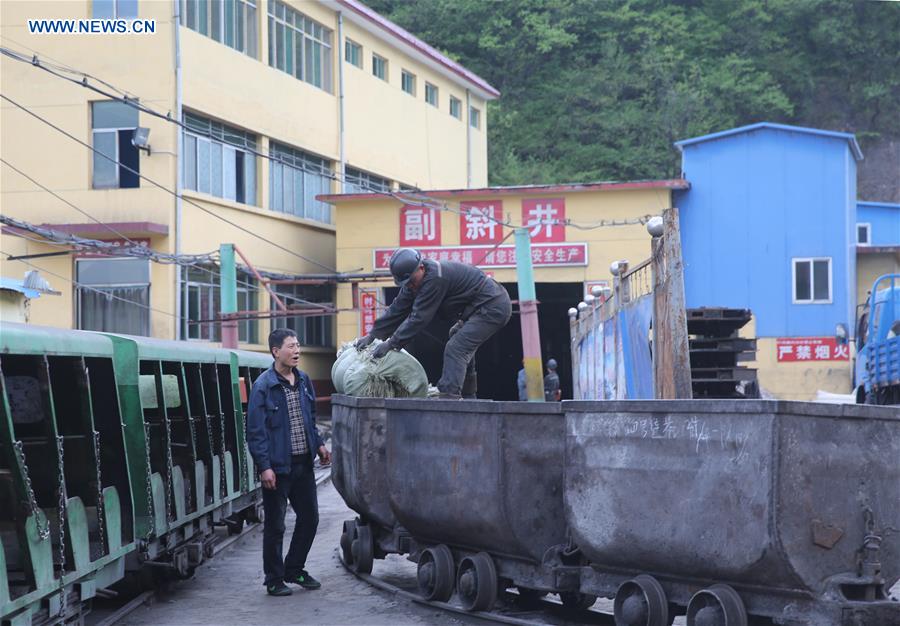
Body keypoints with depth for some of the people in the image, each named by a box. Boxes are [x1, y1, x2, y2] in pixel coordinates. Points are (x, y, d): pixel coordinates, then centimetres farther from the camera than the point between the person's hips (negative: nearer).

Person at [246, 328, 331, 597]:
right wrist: (264, 466, -18)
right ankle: (274, 580, 15)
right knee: (275, 525, 3)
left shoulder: (304, 381, 9)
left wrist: (319, 444, 9)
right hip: (277, 466, -7)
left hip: (303, 463, 7)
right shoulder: (263, 386, -12)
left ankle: (294, 569, 29)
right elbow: (255, 431, -13)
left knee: (309, 517, 12)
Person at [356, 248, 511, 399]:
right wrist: (373, 335, 1)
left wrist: (391, 344, -24)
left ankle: (449, 397, -26)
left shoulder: (435, 278, -28)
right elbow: (397, 310, 7)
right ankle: (468, 399, 35)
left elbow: (419, 318, -27)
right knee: (463, 350, 24)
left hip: (492, 308, -11)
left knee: (455, 349, -19)